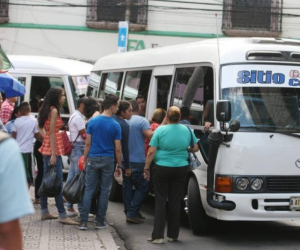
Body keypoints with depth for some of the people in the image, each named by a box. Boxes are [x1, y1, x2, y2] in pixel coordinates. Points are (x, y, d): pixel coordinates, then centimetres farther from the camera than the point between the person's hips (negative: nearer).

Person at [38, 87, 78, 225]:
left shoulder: (46, 110, 13)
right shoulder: (54, 111, -13)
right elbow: (52, 133, -18)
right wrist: (53, 154, -19)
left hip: (47, 148, 10)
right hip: (53, 149, -10)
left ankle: (44, 212, 18)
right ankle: (62, 215, -10)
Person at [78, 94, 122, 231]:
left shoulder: (92, 121, -2)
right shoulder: (115, 125, -7)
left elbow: (88, 143, 0)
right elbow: (117, 148, -6)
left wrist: (85, 160, 9)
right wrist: (119, 165, 4)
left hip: (93, 159, 1)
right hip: (108, 160, -1)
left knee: (89, 190, 4)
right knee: (104, 191, 8)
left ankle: (83, 222, 0)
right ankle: (100, 221, 13)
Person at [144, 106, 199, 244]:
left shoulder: (160, 130, -9)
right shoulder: (187, 130, 1)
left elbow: (151, 152, -11)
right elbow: (195, 148, 9)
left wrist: (146, 168, -2)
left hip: (162, 169, -3)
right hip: (181, 169, 3)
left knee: (160, 202, 3)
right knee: (175, 202, 10)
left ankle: (158, 235, -2)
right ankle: (173, 235, 15)